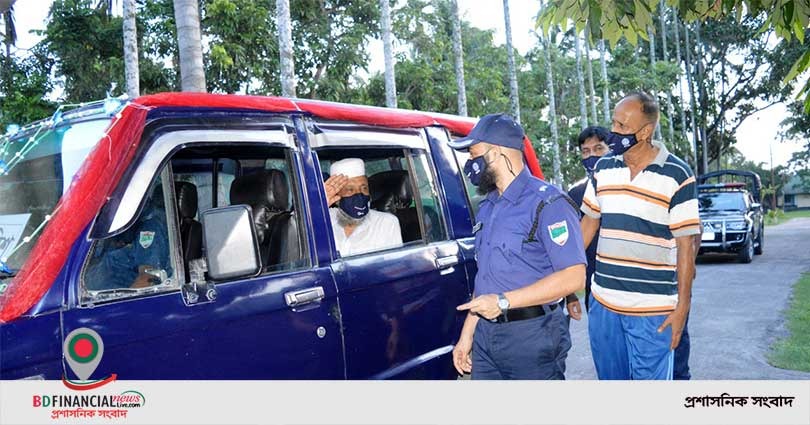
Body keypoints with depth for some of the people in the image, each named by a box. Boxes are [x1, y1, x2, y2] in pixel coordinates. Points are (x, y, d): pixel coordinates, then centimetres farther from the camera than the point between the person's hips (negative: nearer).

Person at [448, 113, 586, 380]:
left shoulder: (547, 203, -12)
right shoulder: (487, 208, 13)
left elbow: (573, 277, -19)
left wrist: (504, 301, -20)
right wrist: (467, 334, 14)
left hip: (531, 338, -7)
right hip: (486, 337, 7)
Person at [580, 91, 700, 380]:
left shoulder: (676, 175, -7)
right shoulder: (604, 169, 7)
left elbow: (685, 244, -6)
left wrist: (682, 307, -9)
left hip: (653, 310, -4)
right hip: (603, 302, 5)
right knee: (610, 378, 15)